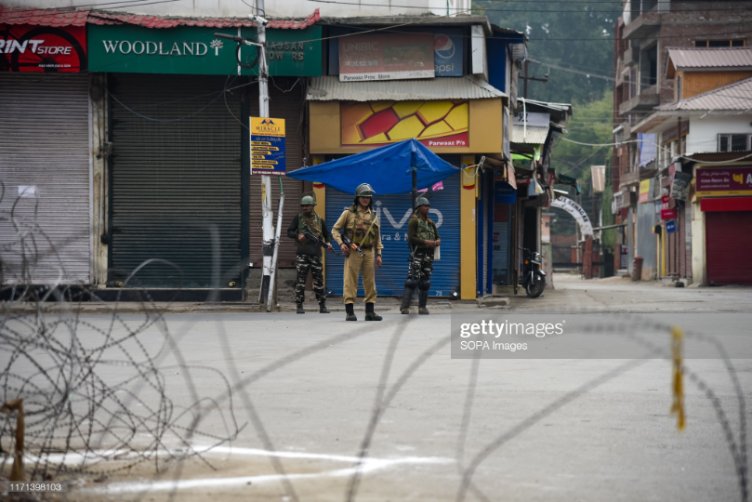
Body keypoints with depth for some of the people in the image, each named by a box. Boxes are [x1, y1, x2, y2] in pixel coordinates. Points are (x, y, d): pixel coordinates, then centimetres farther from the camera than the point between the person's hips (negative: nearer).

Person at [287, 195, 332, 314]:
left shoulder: (319, 220, 10)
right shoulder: (298, 218, 4)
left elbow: (326, 234, 21)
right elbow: (289, 232, 2)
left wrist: (328, 243, 1)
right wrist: (297, 235, -17)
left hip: (316, 254, 2)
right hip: (302, 254, -2)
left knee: (319, 280, 3)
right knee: (300, 280, -4)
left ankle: (322, 306, 9)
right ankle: (299, 306, 1)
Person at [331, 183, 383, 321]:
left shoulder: (373, 215, 14)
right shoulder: (349, 213, 2)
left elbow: (377, 236, 18)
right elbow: (335, 229, 3)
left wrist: (379, 254, 11)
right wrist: (341, 244, -11)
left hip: (369, 252, 4)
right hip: (353, 252, -4)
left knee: (370, 281, 5)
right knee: (350, 281, -5)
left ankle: (370, 311, 10)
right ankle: (350, 312, -5)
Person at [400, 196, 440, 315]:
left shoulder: (431, 223, 18)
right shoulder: (414, 221, -3)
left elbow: (437, 237, 23)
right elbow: (411, 238, -13)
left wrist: (437, 242, -1)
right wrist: (425, 242, -18)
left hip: (428, 255, 7)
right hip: (417, 255, -7)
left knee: (425, 283, 7)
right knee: (412, 281, -13)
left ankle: (422, 307, 12)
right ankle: (404, 307, -13)